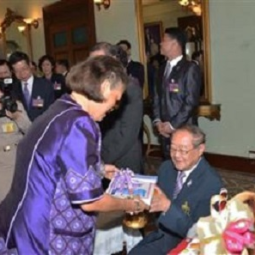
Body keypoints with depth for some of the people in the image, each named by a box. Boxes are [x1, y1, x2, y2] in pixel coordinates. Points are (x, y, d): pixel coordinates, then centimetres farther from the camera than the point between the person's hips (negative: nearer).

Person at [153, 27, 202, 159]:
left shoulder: (190, 68, -9)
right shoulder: (163, 69, 14)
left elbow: (191, 101, -15)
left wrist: (173, 125, -13)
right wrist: (157, 121, 1)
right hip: (165, 130, 6)